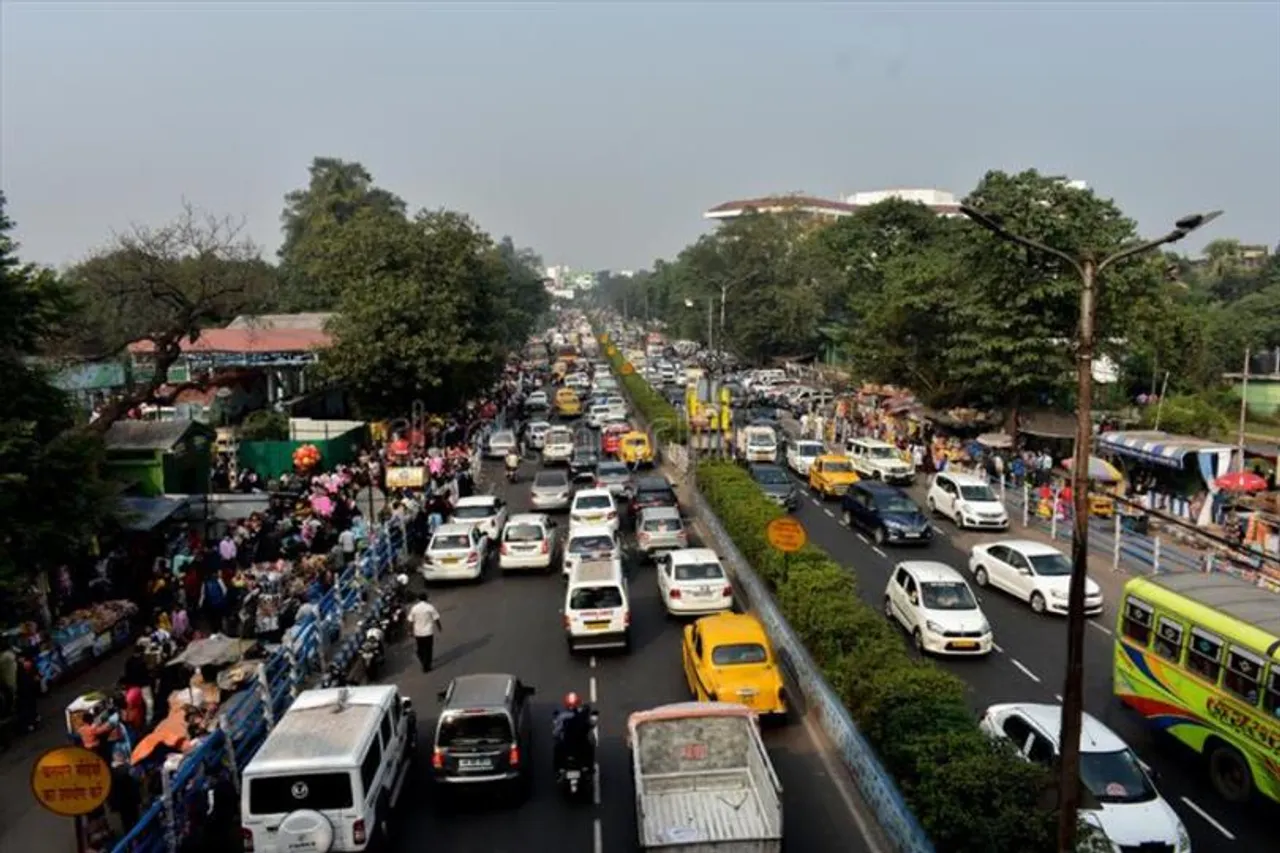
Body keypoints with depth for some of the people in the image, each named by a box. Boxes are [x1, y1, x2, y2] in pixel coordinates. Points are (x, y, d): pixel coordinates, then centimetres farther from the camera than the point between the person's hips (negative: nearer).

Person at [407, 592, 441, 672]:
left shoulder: (414, 608, -4)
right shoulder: (430, 607, -9)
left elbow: (411, 621, -1)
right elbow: (436, 619, -7)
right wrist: (439, 627, 9)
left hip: (418, 633, 2)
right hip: (428, 632, -2)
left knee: (420, 650, 20)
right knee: (428, 650, 7)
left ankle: (423, 663, 24)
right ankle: (426, 667, 9)